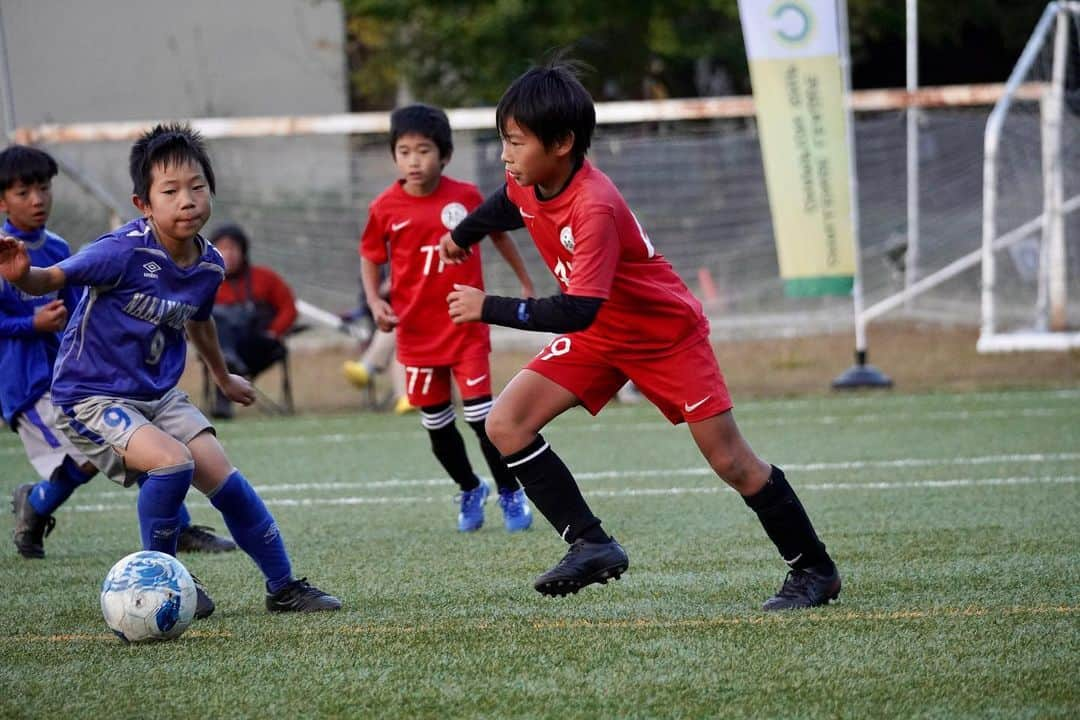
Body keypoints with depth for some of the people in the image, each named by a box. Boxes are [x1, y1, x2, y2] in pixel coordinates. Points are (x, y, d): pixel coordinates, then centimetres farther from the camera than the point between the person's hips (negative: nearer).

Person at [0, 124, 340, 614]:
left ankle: (283, 587, 17)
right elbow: (51, 280, -27)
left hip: (159, 395, 7)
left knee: (224, 479, 0)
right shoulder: (126, 251, -23)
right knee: (172, 461, -27)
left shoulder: (209, 266, -1)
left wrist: (223, 378, 37)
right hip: (91, 396, -7)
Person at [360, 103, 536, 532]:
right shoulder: (386, 208, -7)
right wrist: (375, 302, -9)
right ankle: (470, 491, 32)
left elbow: (498, 235, 10)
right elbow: (370, 256, 7)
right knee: (436, 423, 11)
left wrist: (526, 284, 16)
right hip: (417, 331, 2)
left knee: (481, 414, -9)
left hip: (466, 324, -2)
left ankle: (510, 493, 7)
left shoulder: (466, 197, -7)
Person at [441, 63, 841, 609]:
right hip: (599, 337, 7)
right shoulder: (528, 181, -13)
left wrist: (489, 309, -39)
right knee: (506, 425, -10)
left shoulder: (594, 210, -37)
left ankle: (814, 570, 16)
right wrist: (462, 234, 23)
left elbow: (576, 312, -41)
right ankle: (591, 545, -8)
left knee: (731, 462, -1)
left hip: (665, 334, -7)